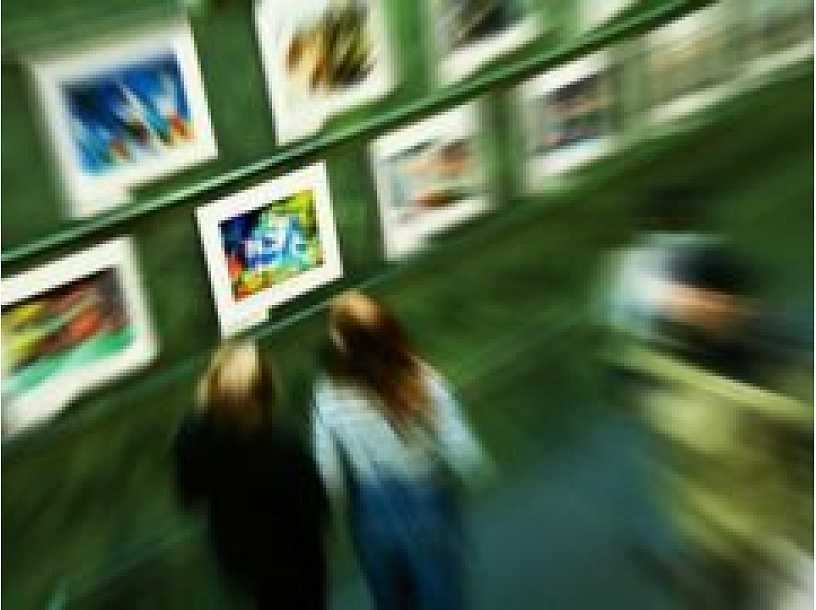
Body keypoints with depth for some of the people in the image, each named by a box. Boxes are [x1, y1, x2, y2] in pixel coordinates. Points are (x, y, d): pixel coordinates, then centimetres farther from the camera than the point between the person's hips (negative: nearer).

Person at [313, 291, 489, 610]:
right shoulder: (424, 382, -25)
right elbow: (465, 458, -21)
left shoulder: (330, 399, -23)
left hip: (374, 517, 1)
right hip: (429, 511, -1)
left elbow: (329, 478, -16)